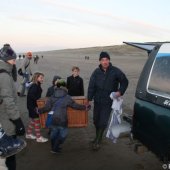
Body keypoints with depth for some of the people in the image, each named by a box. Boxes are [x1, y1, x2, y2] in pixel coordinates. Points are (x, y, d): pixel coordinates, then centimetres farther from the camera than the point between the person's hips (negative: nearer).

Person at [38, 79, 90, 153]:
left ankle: (54, 147, 34)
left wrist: (39, 110, 16)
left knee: (54, 133, 20)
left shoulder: (52, 97, 4)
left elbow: (47, 107, 1)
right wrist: (85, 107, 7)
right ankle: (55, 149, 14)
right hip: (62, 120, -4)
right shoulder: (67, 97, -5)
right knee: (63, 134, 13)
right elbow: (75, 105, -2)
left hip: (52, 119, 4)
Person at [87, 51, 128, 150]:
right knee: (96, 120, 14)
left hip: (108, 101, -3)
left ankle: (98, 141, 8)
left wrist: (120, 91, -14)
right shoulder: (96, 72, -2)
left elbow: (125, 81, 1)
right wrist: (90, 99, -6)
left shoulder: (115, 71, -9)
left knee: (103, 122, -7)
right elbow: (91, 86, -1)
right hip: (97, 100, 4)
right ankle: (98, 138, 35)